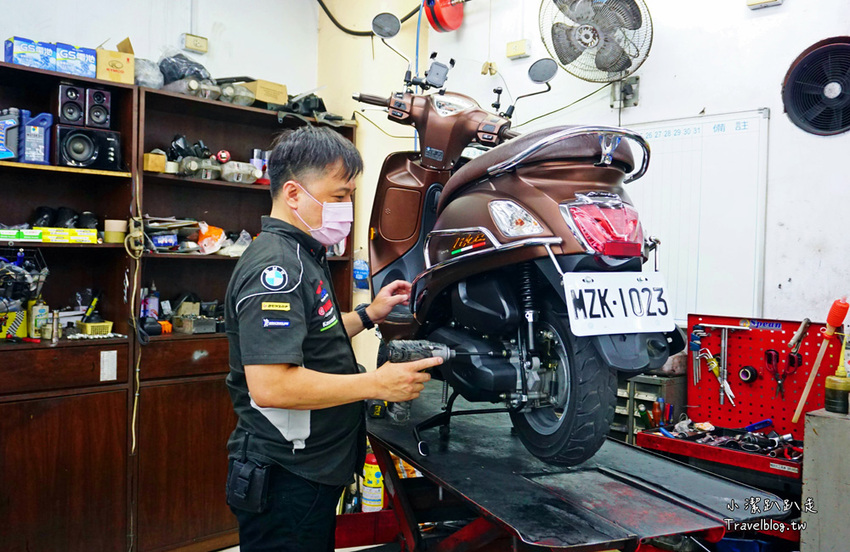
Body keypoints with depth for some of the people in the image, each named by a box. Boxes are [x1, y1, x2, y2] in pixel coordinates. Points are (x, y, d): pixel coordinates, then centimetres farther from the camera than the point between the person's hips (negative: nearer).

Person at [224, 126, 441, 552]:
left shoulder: (301, 257, 12)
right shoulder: (275, 265, -22)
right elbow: (269, 385, -31)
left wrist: (369, 314, 11)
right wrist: (375, 384, -26)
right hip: (286, 481, -10)